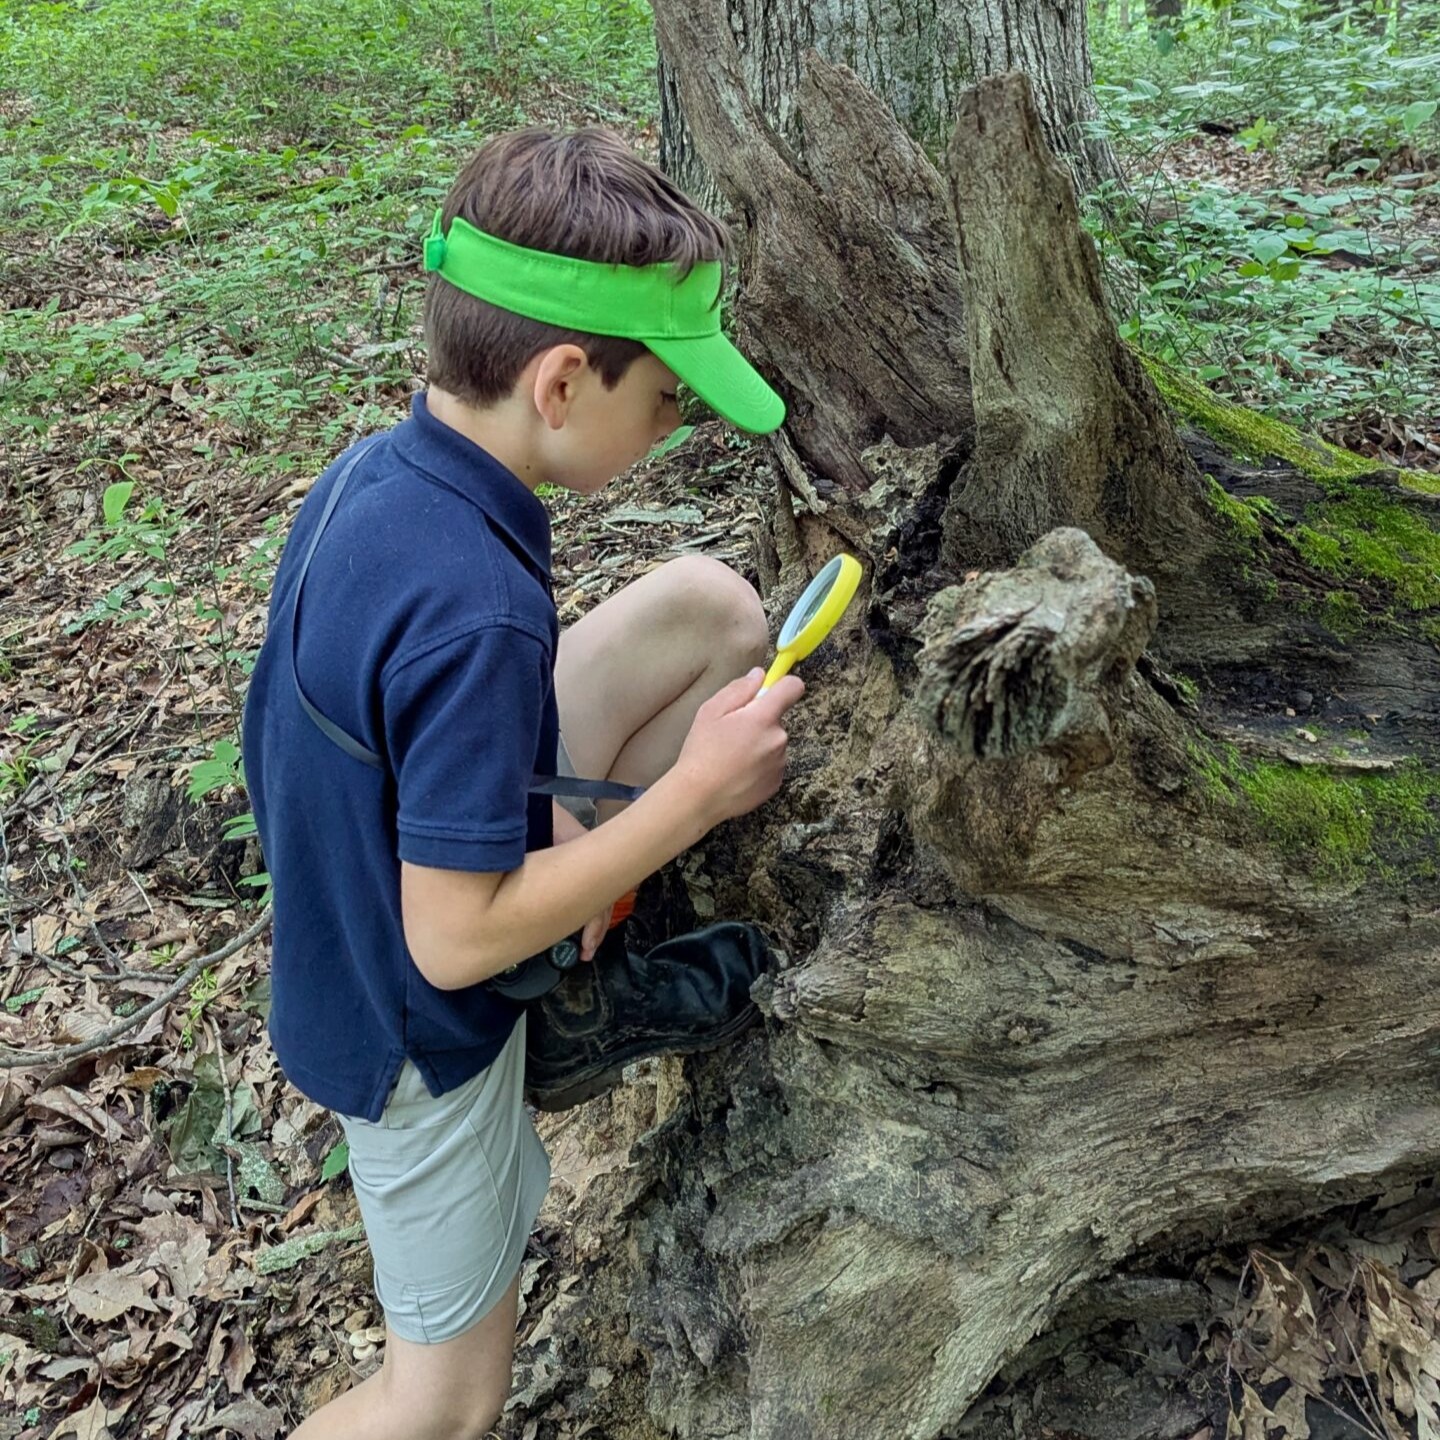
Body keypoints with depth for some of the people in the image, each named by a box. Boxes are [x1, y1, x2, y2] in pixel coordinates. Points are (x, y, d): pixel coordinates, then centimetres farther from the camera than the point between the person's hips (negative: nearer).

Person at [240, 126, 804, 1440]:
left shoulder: (373, 470, -10)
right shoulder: (475, 613, -37)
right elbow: (455, 938, -30)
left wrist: (552, 812, -4)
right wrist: (695, 794, -24)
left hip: (379, 857, 7)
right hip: (423, 1020, -7)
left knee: (715, 609, -1)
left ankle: (587, 995, 9)